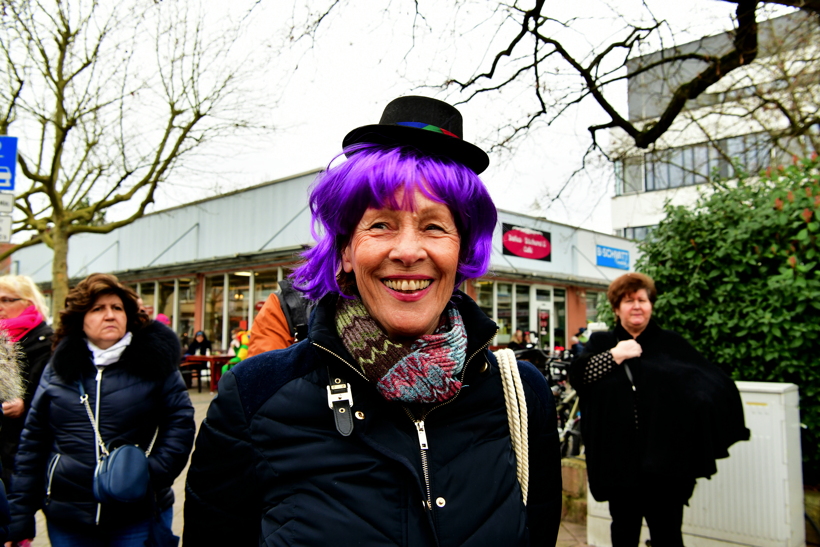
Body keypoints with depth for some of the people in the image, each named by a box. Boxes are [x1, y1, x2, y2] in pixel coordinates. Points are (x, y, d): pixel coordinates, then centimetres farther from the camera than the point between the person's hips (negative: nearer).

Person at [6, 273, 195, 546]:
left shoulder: (154, 362, -3)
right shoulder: (58, 369, 4)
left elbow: (180, 422, -4)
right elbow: (33, 442, 6)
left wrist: (155, 472, -16)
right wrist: (20, 516, 5)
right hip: (66, 520, 3)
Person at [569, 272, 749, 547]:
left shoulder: (671, 344, 5)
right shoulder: (600, 343, 8)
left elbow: (715, 382, 0)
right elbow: (577, 375, -9)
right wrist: (616, 355, -13)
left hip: (664, 458, -1)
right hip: (618, 459, 1)